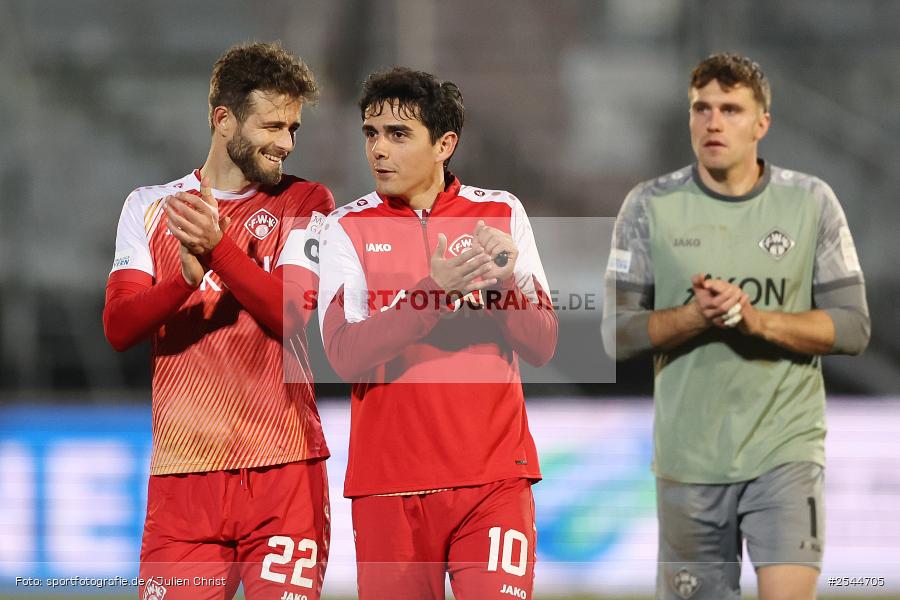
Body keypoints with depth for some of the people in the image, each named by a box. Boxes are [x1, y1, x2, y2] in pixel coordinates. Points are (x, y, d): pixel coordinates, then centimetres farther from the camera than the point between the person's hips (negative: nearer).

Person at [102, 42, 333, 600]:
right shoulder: (150, 206, 12)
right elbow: (118, 327, 0)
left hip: (282, 467, -1)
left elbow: (292, 312, -9)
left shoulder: (306, 204, 7)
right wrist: (187, 278, -19)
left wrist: (218, 248, -24)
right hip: (182, 469, 1)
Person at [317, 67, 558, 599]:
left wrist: (507, 280, -15)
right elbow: (344, 354, -9)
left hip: (494, 475, 0)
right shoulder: (350, 227, 4)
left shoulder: (501, 213, 7)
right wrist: (433, 293, -20)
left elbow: (543, 346, 4)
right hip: (389, 483, 0)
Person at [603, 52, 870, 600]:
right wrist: (695, 316, -19)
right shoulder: (651, 207, 1)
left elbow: (852, 327, -1)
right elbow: (619, 333, -1)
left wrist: (758, 320, -17)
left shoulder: (812, 202, 1)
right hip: (688, 453, 1)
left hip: (787, 446, -1)